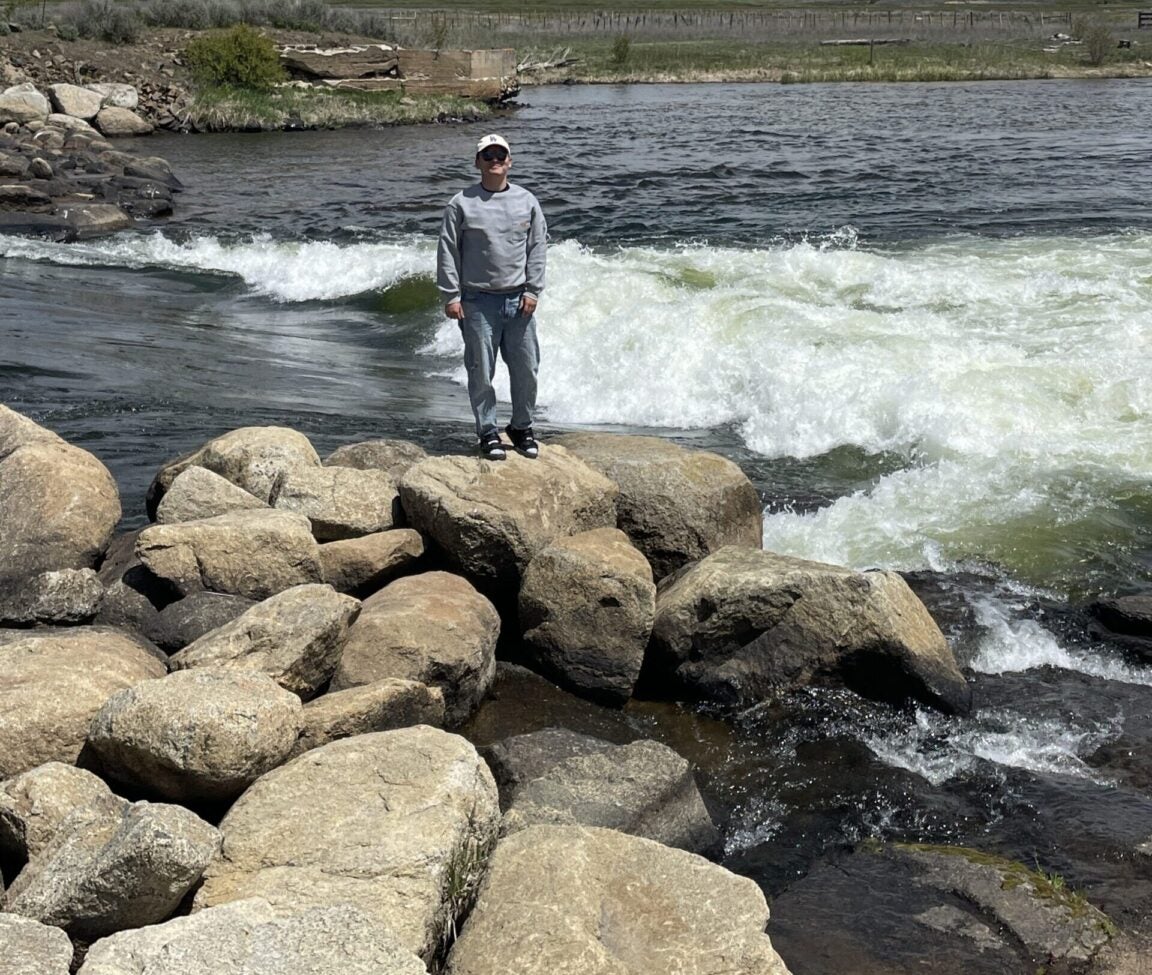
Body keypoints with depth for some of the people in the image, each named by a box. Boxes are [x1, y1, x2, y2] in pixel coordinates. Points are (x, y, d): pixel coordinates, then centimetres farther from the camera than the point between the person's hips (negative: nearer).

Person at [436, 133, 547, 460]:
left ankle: (522, 428, 23)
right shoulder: (461, 204, 0)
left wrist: (533, 290, 0)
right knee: (481, 372, 1)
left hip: (519, 301, 2)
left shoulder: (527, 201, 8)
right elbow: (447, 252, 0)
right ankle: (488, 432, 15)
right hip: (478, 301, -2)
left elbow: (538, 248, 8)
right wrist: (451, 296, -6)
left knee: (526, 369, 6)